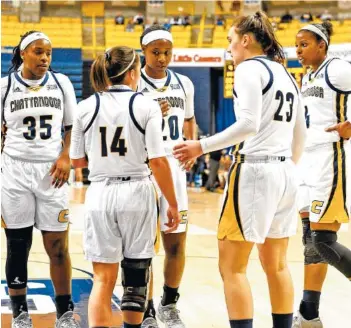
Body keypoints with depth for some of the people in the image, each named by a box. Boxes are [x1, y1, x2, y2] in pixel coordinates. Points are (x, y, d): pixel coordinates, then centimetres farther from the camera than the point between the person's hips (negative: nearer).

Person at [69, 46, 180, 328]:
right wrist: (173, 204, -2)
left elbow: (77, 161, 6)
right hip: (136, 192, -2)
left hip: (100, 195, 2)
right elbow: (158, 161, -10)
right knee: (136, 272, 13)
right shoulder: (146, 106, -5)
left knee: (103, 278, 5)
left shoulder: (86, 107, 2)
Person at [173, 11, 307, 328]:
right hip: (284, 171, 9)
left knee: (232, 266, -3)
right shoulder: (285, 73, 16)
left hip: (254, 170, -9)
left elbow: (248, 124, -21)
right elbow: (301, 132, 19)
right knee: (276, 264, 15)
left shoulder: (249, 68, -8)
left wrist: (203, 146, -18)